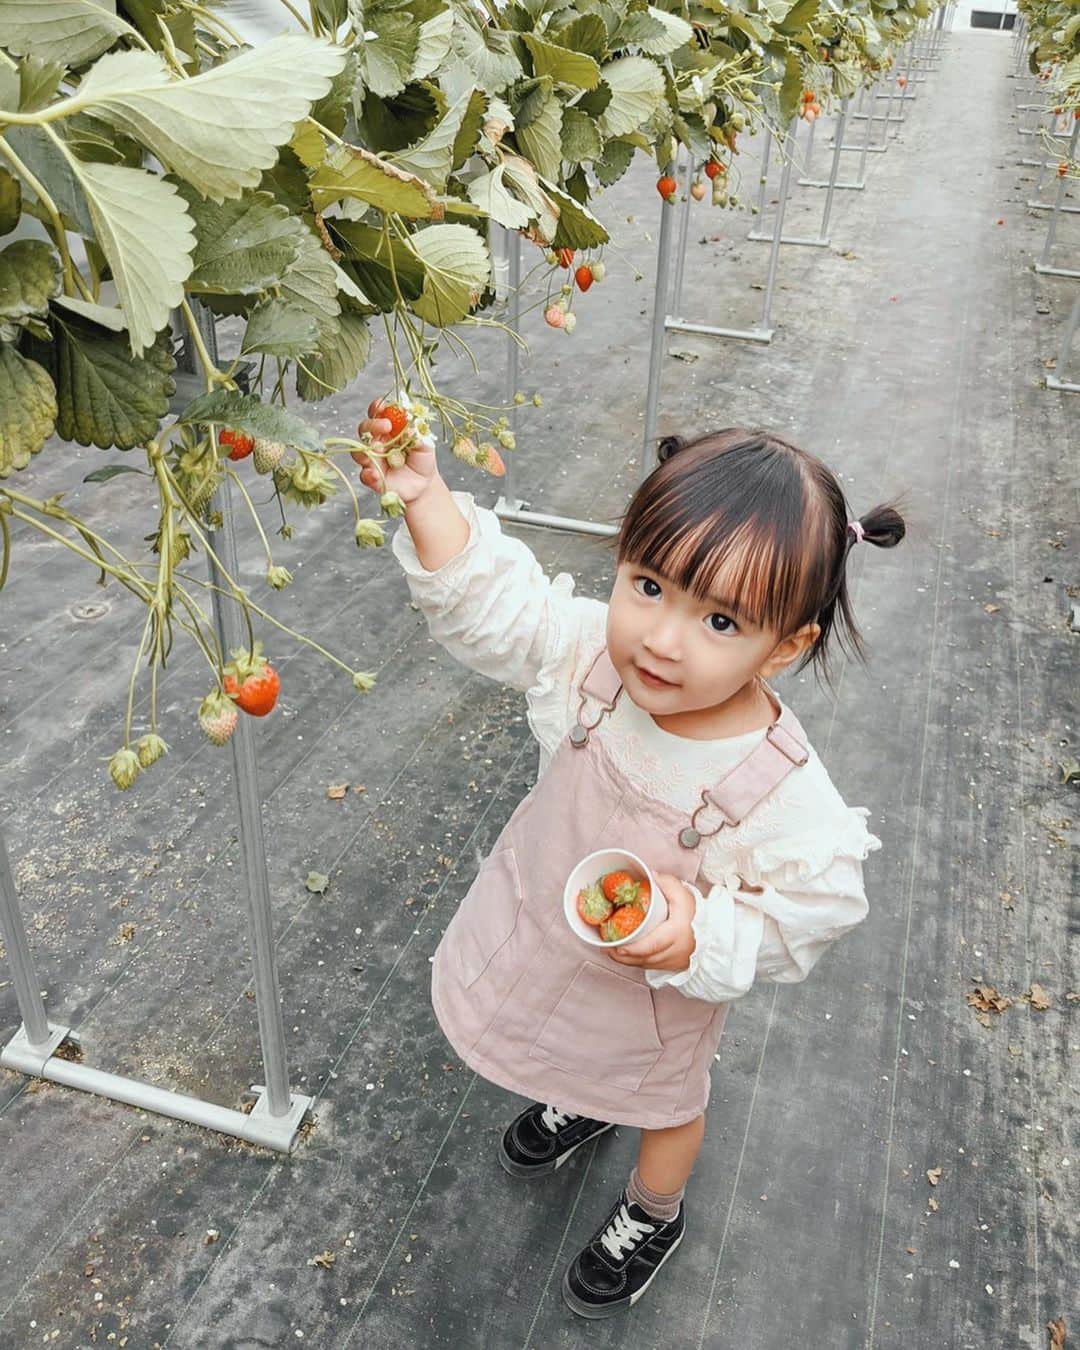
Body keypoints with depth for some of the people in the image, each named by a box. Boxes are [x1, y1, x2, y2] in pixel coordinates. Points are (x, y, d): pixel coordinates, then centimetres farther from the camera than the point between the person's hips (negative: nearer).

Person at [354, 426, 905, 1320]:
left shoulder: (785, 795, -39)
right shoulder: (592, 651, -29)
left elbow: (817, 909, -26)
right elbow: (486, 601, -23)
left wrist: (703, 937, -39)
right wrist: (425, 493, -36)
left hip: (660, 987, -3)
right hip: (542, 931, 4)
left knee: (665, 1104, 30)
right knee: (581, 1041, 37)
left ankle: (654, 1215, 64)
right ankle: (581, 1098, 74)